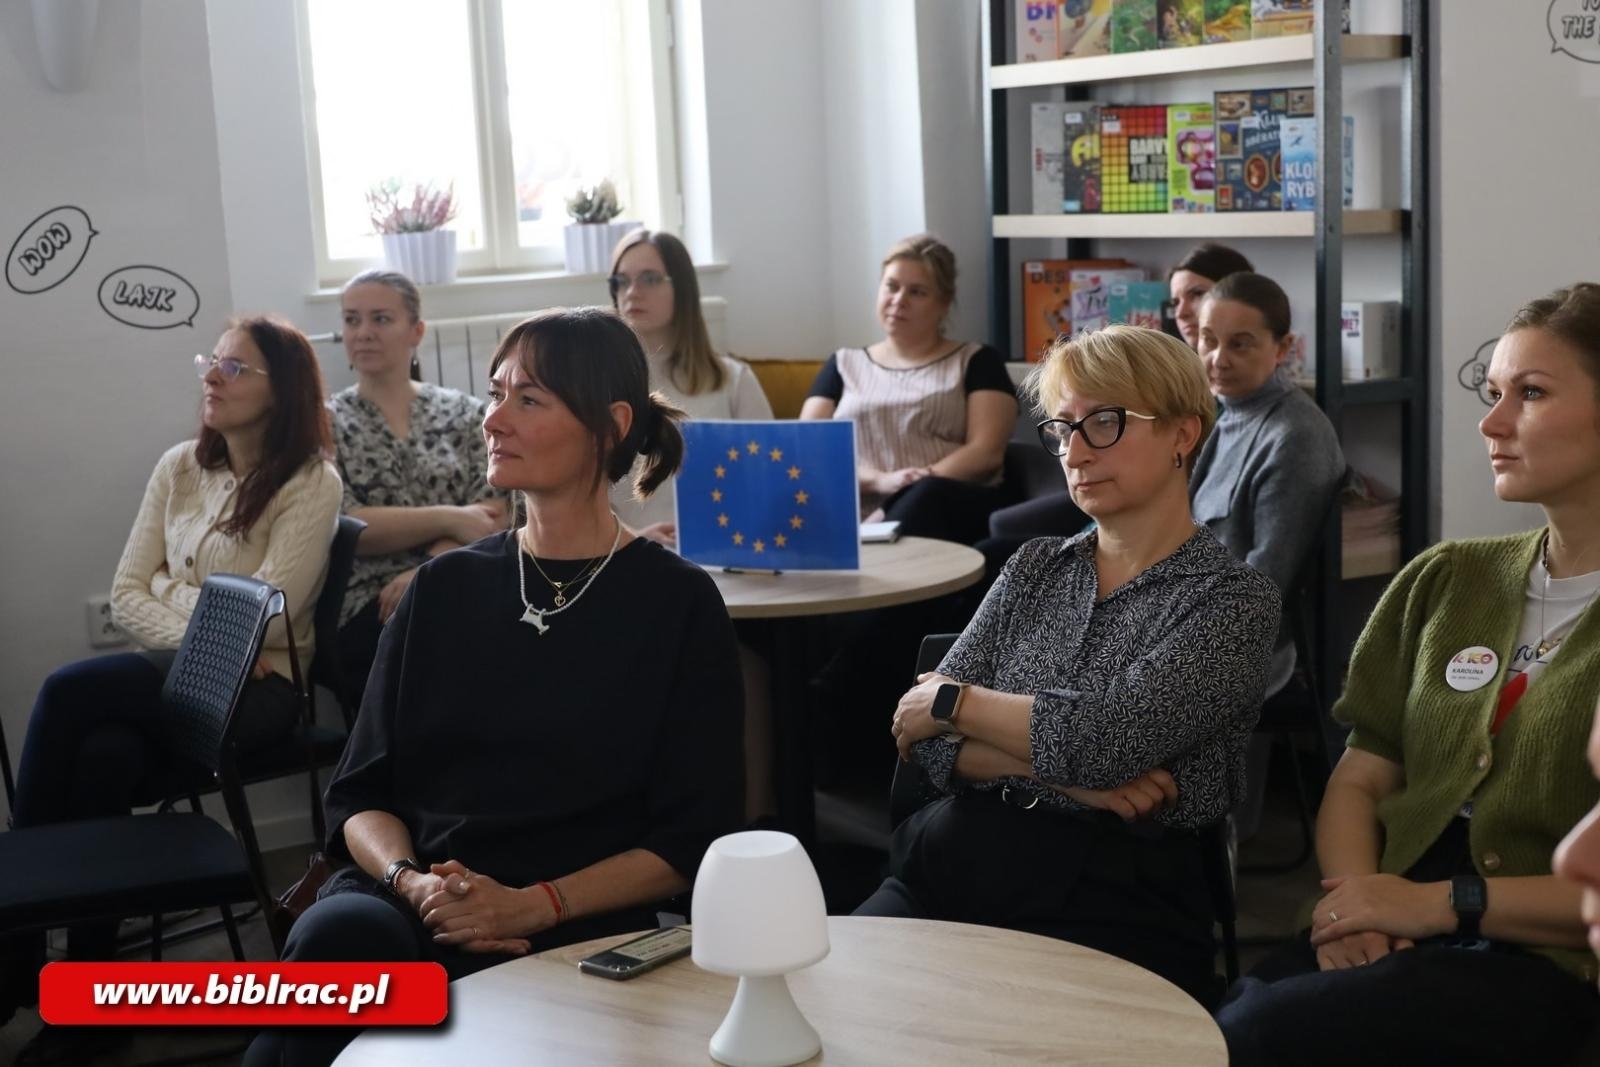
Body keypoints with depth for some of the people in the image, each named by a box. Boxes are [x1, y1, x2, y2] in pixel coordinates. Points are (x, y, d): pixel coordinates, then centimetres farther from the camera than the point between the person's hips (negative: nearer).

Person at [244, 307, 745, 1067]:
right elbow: (361, 792, 12)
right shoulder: (444, 589, 14)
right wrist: (411, 880, -10)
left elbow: (690, 837, 0)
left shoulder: (677, 603, 3)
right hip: (402, 904, 3)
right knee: (339, 933, -34)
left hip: (572, 929, -3)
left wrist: (533, 905, -13)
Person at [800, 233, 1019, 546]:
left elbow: (987, 452, 2)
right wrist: (879, 481, -11)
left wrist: (916, 487, -15)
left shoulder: (977, 362, 17)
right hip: (859, 515, 1)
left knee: (929, 496, -40)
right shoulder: (845, 365, 24)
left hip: (958, 507, 0)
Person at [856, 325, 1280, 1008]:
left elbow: (1106, 737, -15)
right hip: (949, 867, 4)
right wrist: (1060, 774, -11)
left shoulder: (1232, 599, 0)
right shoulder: (1037, 567, 16)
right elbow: (930, 741, 6)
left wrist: (950, 699, -1)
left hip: (1106, 902, -4)